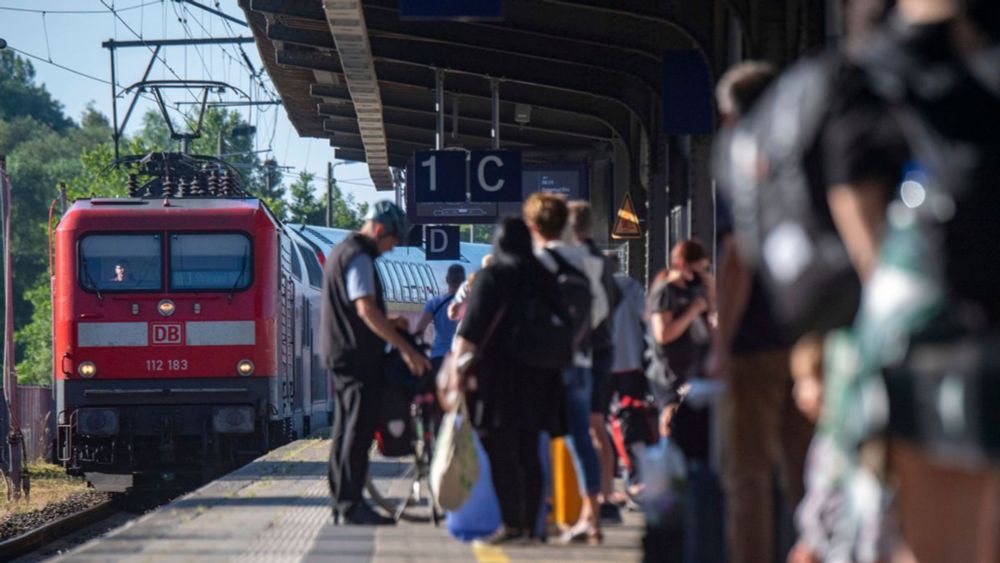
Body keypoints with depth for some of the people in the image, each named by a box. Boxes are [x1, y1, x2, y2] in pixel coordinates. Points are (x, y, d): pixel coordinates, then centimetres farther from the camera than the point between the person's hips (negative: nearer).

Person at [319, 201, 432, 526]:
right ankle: (350, 505, -11)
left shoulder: (341, 252, 19)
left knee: (346, 429, 12)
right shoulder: (359, 258, -14)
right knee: (359, 429, -9)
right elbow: (366, 309, -24)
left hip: (338, 354, 11)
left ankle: (341, 505, 14)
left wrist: (386, 323, 18)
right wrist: (405, 349, -25)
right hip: (358, 357, -11)